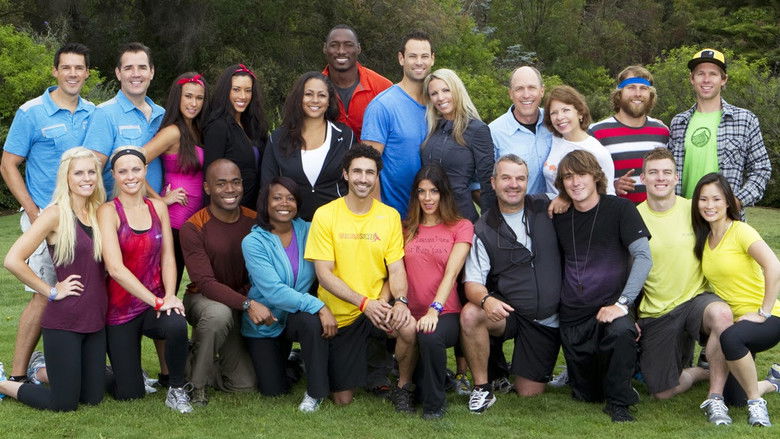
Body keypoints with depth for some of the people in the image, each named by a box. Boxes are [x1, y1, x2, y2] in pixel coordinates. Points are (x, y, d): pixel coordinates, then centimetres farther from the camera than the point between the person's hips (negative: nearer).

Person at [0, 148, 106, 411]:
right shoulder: (56, 214, -13)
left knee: (93, 397, 12)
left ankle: (41, 371, 37)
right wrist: (51, 291, -13)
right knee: (65, 404, 0)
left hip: (95, 320, 6)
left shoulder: (99, 213, 7)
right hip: (63, 321, -6)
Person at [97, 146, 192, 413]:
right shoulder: (108, 212, -10)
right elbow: (116, 268, -19)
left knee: (176, 325, -34)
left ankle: (176, 391, -9)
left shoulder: (158, 207, 6)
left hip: (155, 304, 3)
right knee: (129, 394, -2)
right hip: (120, 309, -3)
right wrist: (157, 301, -22)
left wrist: (169, 296, -15)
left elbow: (168, 257, 3)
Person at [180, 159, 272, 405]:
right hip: (202, 299, -4)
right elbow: (205, 283, -22)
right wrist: (247, 304, -35)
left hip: (240, 307, 4)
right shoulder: (193, 228, -16)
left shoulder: (255, 222, -4)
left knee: (245, 384, -6)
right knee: (219, 314, -41)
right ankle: (196, 383, -18)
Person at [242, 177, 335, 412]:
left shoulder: (308, 232, -5)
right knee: (273, 391, -2)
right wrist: (319, 306, -34)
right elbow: (273, 291, -27)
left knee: (312, 320, -34)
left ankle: (316, 392, -15)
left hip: (297, 316, 1)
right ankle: (285, 360, 34)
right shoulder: (253, 242, -16)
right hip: (264, 324, -1)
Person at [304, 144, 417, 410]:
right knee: (342, 400, 0)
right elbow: (324, 273, -11)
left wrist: (400, 300, -22)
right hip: (340, 314, -1)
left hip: (378, 305, 1)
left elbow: (396, 270, 1)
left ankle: (402, 389, -5)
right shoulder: (325, 215, -7)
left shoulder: (390, 216, 2)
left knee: (409, 327, -33)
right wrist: (364, 302, -23)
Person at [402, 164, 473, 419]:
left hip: (446, 314, -3)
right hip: (411, 315, 3)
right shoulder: (406, 229, 17)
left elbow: (451, 273, -8)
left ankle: (434, 404, -13)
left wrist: (435, 310, -24)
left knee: (430, 337, -36)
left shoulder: (461, 227, 6)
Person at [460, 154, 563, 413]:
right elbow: (473, 282, -11)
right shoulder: (484, 230, -3)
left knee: (528, 393, 2)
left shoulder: (546, 209, 0)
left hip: (548, 320, 1)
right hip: (508, 312, -1)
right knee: (470, 314, -33)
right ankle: (482, 388, -15)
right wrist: (486, 299, -32)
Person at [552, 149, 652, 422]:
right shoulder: (560, 219, 8)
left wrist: (622, 303, -23)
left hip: (610, 305, -4)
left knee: (622, 333, -39)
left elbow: (644, 257, -14)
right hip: (573, 317, 4)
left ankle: (618, 402, -18)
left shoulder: (619, 209, -5)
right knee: (586, 395, 4)